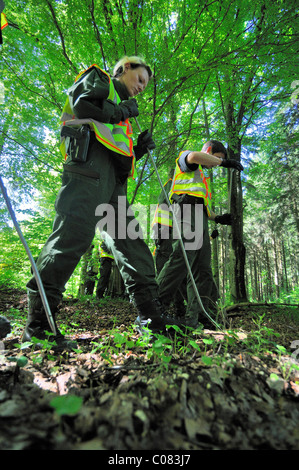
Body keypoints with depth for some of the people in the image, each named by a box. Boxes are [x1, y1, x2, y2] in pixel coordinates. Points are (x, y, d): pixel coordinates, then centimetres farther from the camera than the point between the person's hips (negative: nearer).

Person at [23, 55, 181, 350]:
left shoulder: (122, 104, 40)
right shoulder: (97, 78, 21)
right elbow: (81, 104, -4)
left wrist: (138, 149, 16)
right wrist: (122, 111, 6)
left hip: (113, 178, 9)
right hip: (90, 163, -8)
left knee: (130, 241, -1)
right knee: (74, 234, -21)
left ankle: (150, 316, 1)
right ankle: (37, 322, -14)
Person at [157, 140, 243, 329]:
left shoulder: (202, 176, 41)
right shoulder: (184, 157, 18)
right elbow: (194, 157, -11)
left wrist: (217, 218, 19)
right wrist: (224, 162, -4)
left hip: (200, 221, 9)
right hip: (187, 210, -9)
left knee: (203, 271, 0)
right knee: (181, 261, -23)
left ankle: (196, 317, 0)